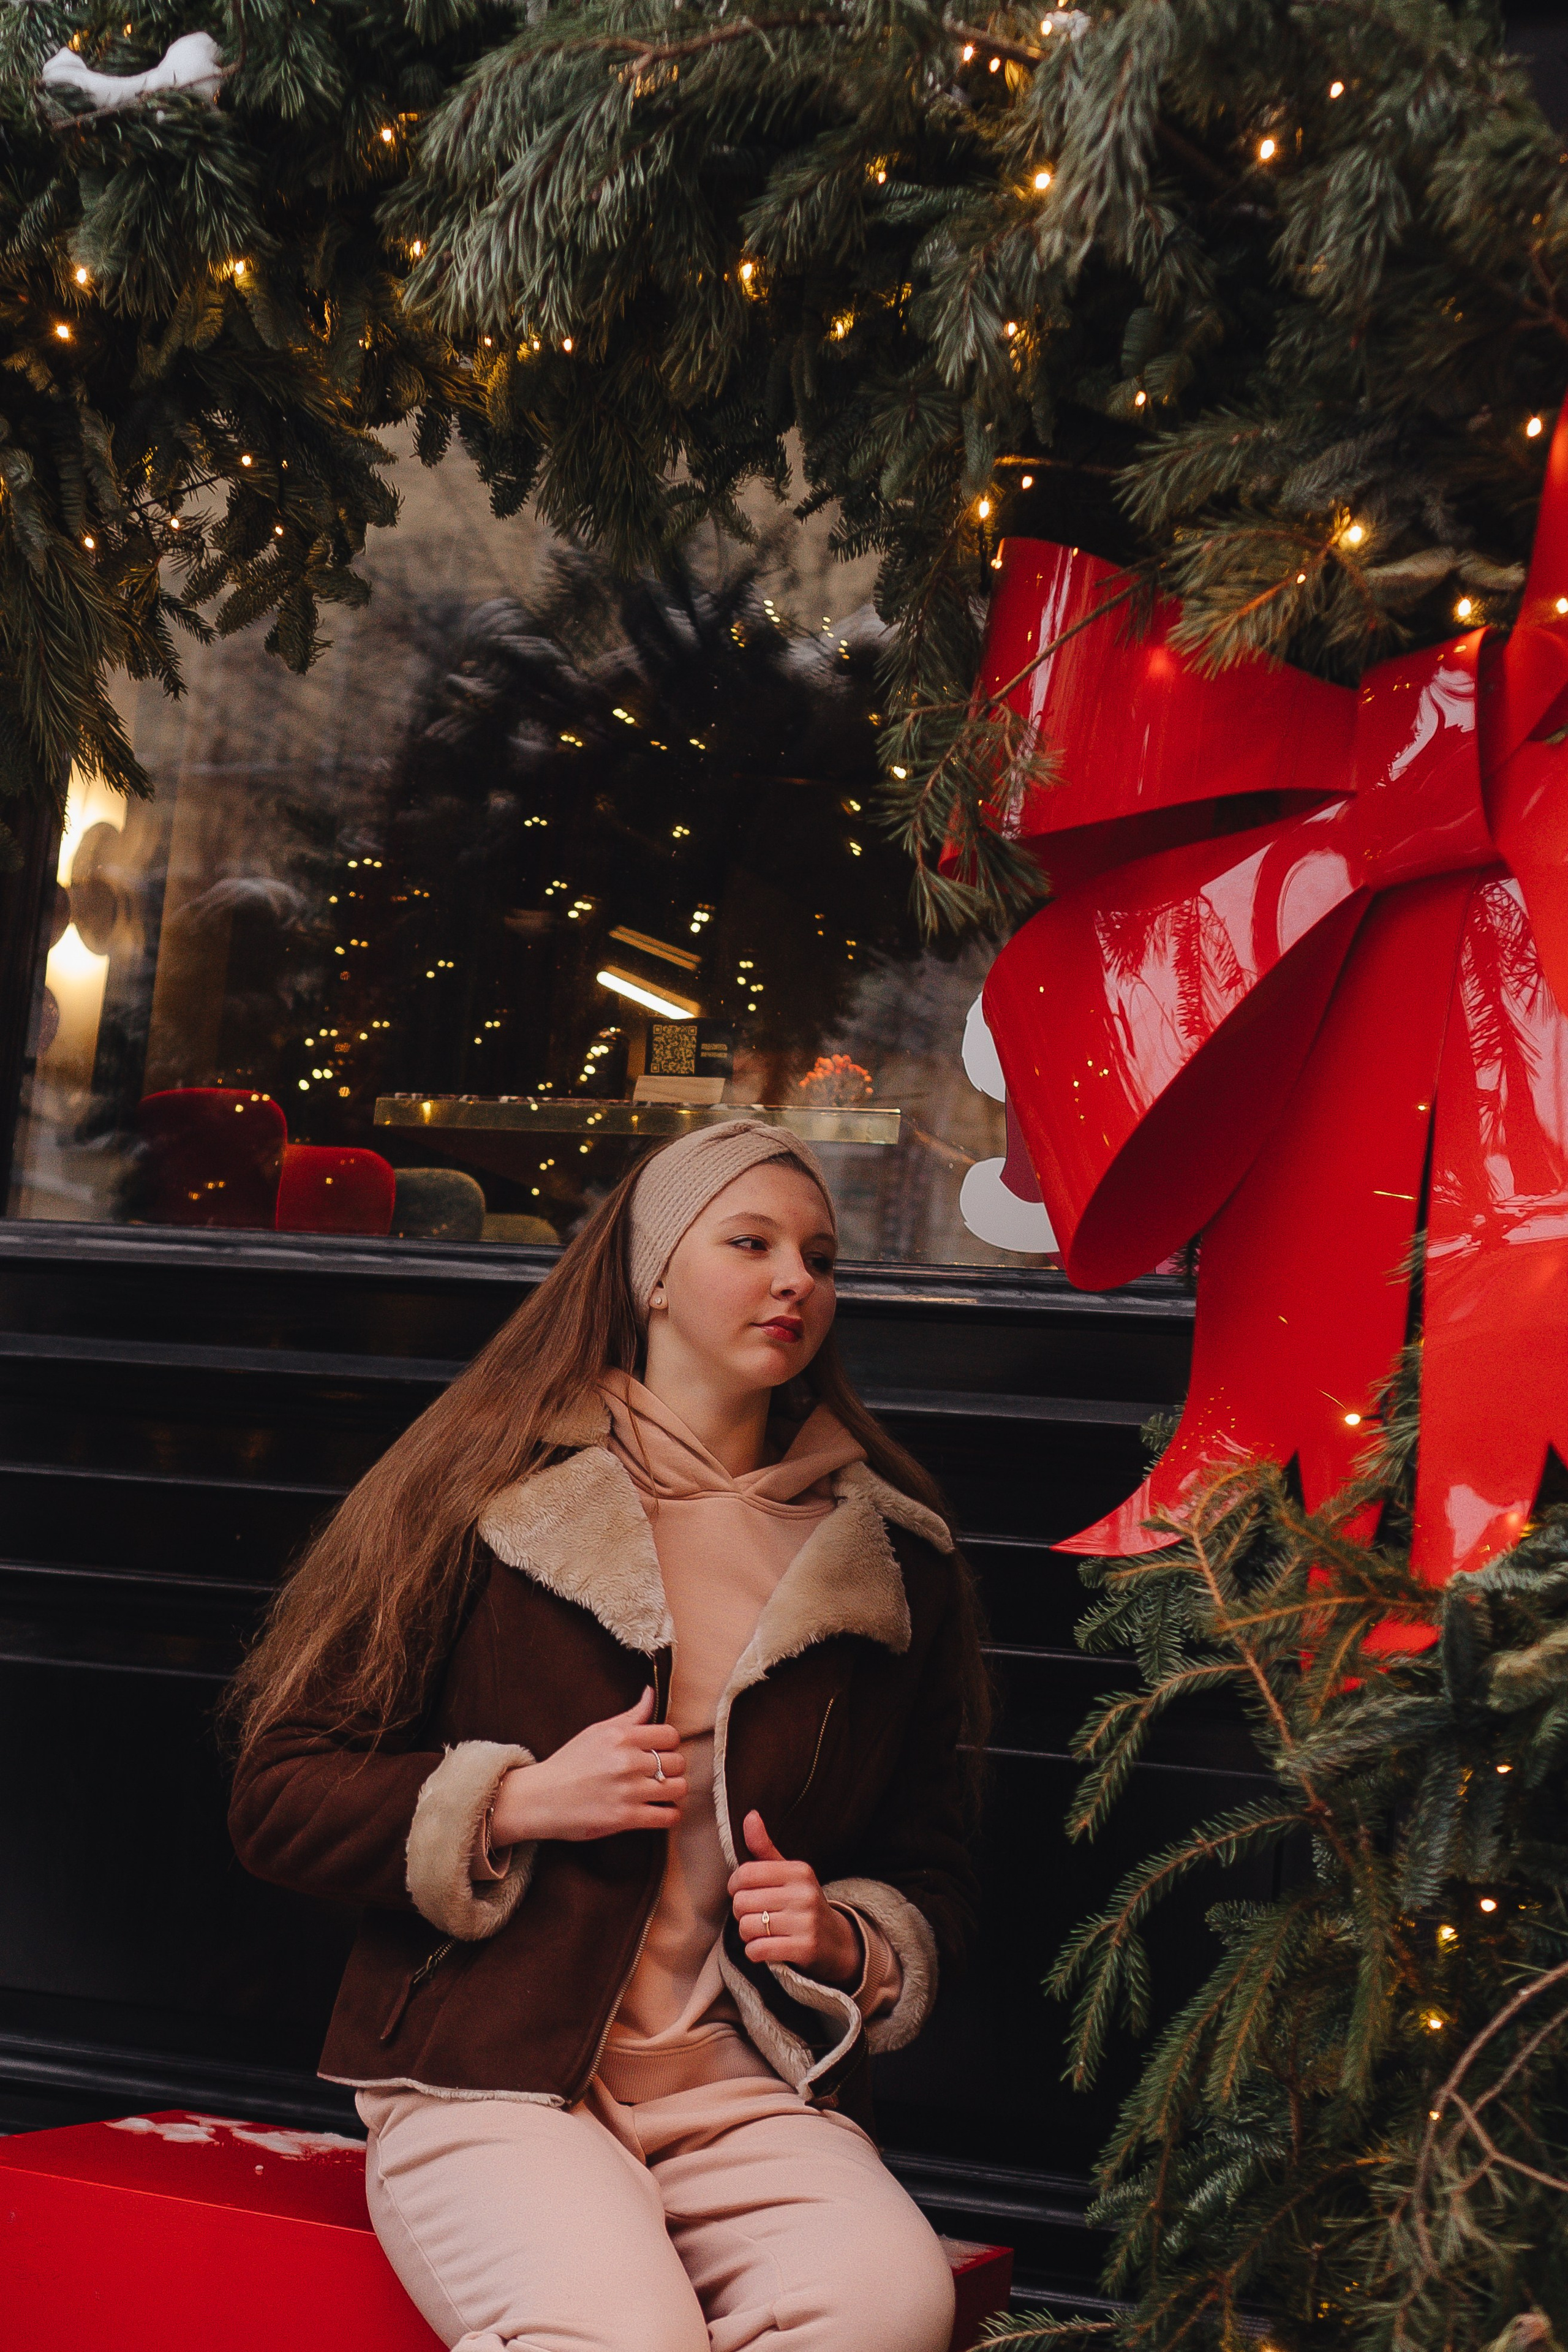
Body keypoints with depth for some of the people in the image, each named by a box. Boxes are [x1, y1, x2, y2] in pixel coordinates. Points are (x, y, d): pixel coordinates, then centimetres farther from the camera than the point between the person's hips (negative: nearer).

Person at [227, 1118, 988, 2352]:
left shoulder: (888, 1547, 13)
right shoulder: (495, 1494, 5)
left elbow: (936, 1876, 24)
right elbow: (279, 1796, 5)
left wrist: (846, 1942, 2)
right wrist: (523, 1800, -7)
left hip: (751, 2095, 3)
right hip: (489, 2084, -3)